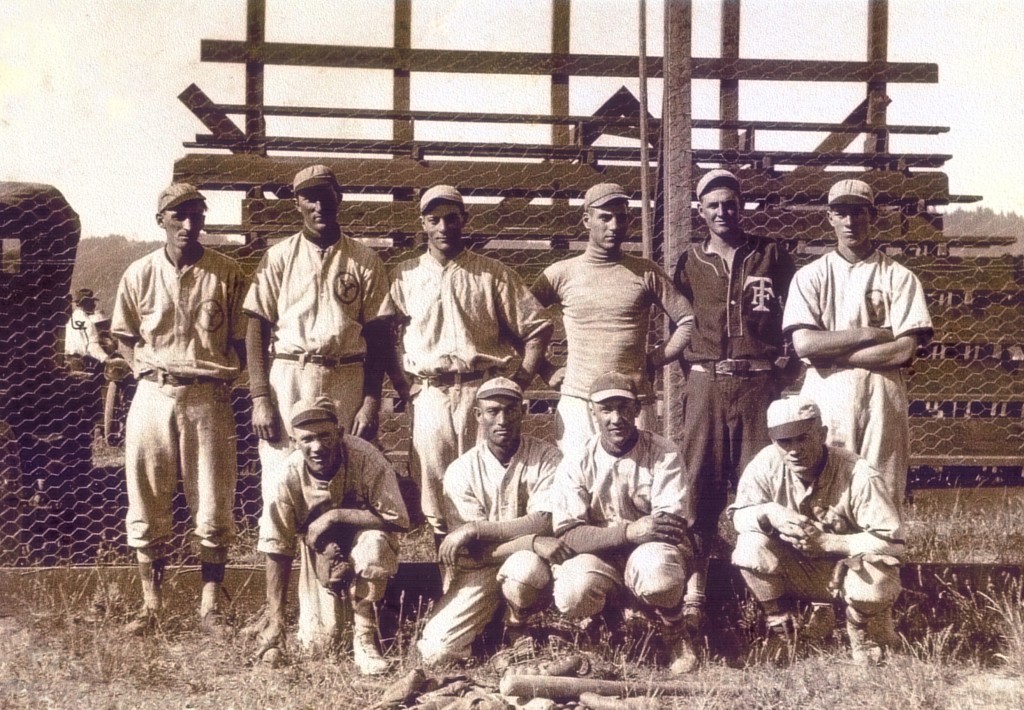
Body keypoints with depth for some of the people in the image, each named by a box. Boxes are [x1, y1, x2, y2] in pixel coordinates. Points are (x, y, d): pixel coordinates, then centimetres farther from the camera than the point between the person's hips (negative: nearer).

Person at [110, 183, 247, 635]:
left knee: (213, 503, 1)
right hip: (153, 395, 2)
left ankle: (211, 606, 11)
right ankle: (150, 605, 16)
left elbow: (242, 342, 6)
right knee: (147, 504, 5)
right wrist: (155, 366, 2)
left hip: (209, 398, -1)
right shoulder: (139, 274, 4)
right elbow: (127, 338, 14)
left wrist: (221, 377, -4)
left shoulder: (227, 274, 0)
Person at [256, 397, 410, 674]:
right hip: (322, 552, 2)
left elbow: (398, 519, -28)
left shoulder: (365, 457, -28)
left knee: (373, 543, -36)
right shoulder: (290, 474, -22)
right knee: (317, 639, -9)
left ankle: (364, 637, -16)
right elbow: (277, 550, -16)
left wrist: (335, 516, -31)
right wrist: (275, 621, -16)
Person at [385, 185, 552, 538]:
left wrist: (519, 383, -3)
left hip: (482, 391, -1)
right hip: (429, 396, 2)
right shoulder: (404, 275, 11)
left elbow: (537, 328, 6)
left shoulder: (493, 273, 6)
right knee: (433, 484, 2)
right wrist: (402, 384, 2)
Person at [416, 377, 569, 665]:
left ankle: (516, 628, -3)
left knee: (521, 568, -37)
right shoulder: (461, 471, -6)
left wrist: (476, 528, -22)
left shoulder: (546, 458, -8)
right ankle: (492, 621, 17)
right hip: (479, 571, 2)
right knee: (436, 650, -15)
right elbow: (471, 554, -12)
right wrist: (531, 541, -27)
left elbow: (545, 524, -21)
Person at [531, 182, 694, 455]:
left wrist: (652, 362, 2)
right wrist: (547, 372, 4)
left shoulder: (646, 273, 6)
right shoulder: (561, 273, 6)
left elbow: (688, 321, 7)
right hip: (576, 402, 0)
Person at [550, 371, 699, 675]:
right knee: (572, 595, -31)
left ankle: (676, 633, -4)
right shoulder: (577, 463, -5)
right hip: (601, 559, 2)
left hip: (651, 553, -2)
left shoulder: (663, 453, -7)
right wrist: (630, 531, -31)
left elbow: (674, 524, -15)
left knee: (655, 568, -38)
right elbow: (567, 534, -16)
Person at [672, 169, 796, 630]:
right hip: (706, 384, 1)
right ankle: (694, 592, 2)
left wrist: (790, 353, 2)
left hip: (759, 383, 0)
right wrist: (690, 366, 3)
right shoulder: (689, 263, 11)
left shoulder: (772, 257, 10)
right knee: (700, 485, -1)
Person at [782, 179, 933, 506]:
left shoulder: (899, 277, 6)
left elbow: (905, 350, -6)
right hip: (825, 400, 0)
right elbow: (803, 343, -6)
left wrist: (830, 352, -7)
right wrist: (870, 334, -9)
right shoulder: (810, 276, 7)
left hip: (881, 400, 0)